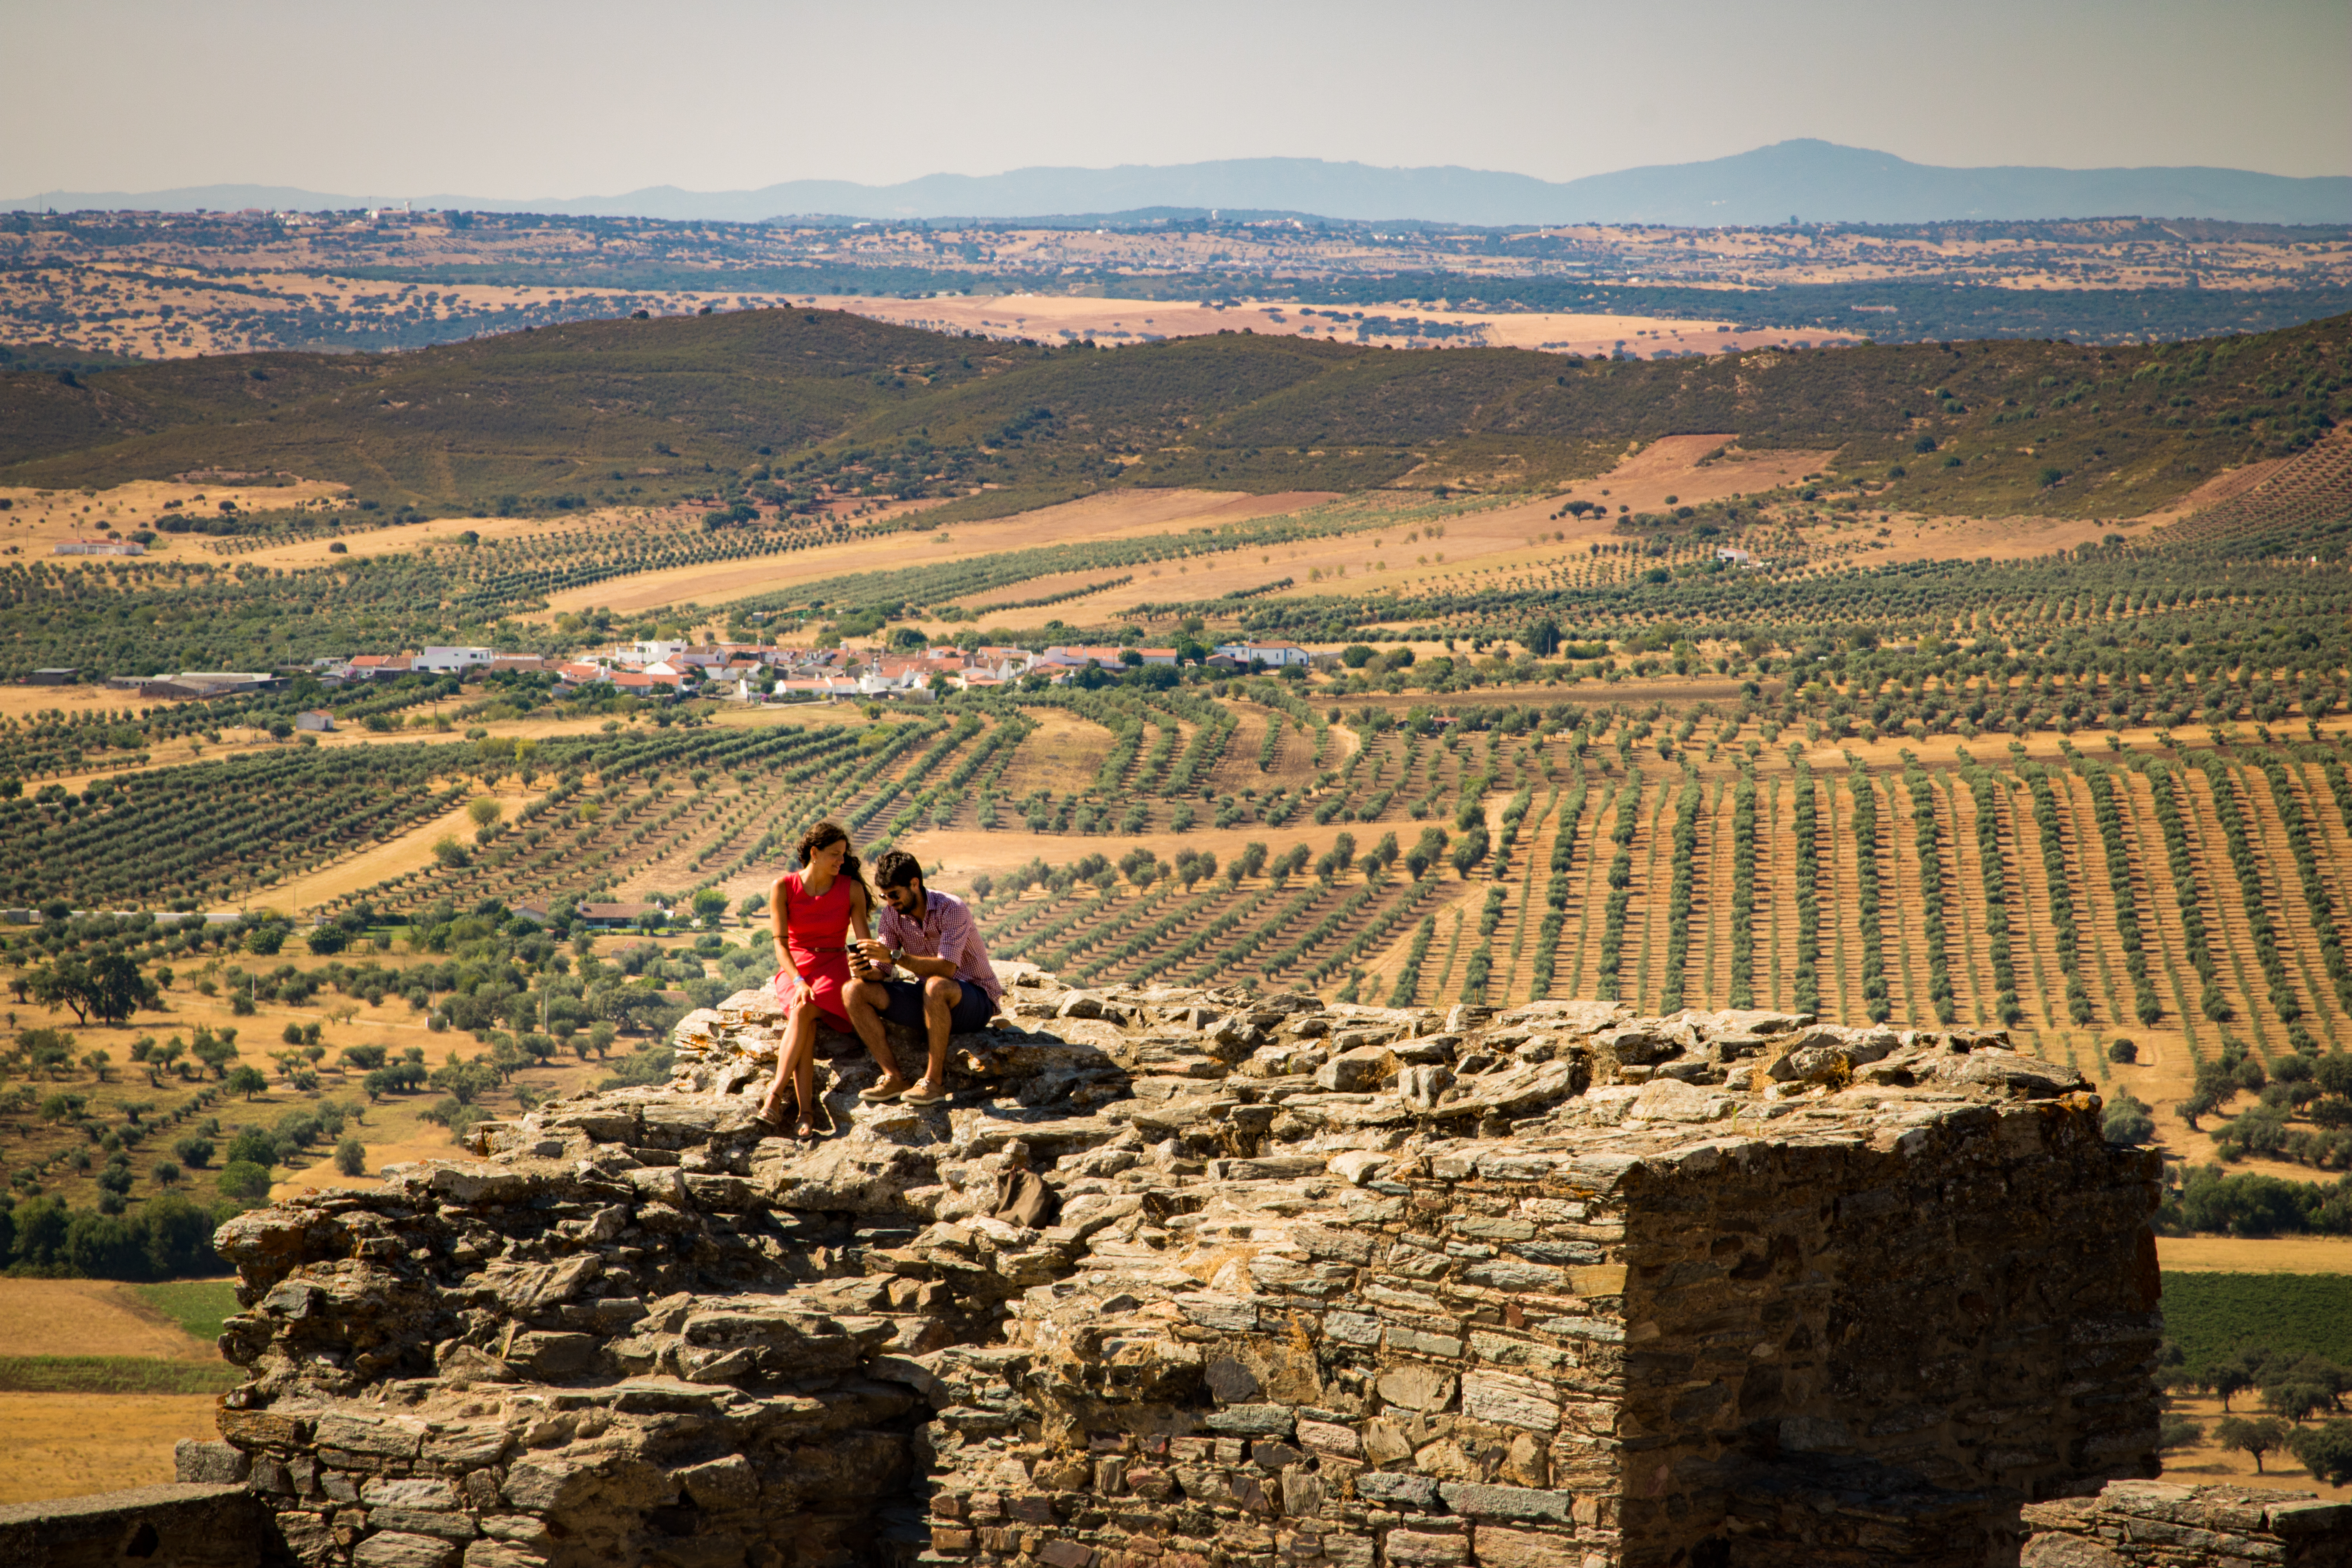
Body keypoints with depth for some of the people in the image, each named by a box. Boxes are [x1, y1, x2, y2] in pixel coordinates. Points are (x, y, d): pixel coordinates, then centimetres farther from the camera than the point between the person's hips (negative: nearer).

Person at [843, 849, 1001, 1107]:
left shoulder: (951, 909, -19)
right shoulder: (892, 914, 0)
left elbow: (946, 968, -31)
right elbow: (881, 971, -1)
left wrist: (896, 956, -39)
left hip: (975, 998, -6)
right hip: (927, 999, 6)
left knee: (936, 986, -42)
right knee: (854, 991, -12)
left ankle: (935, 1081, -30)